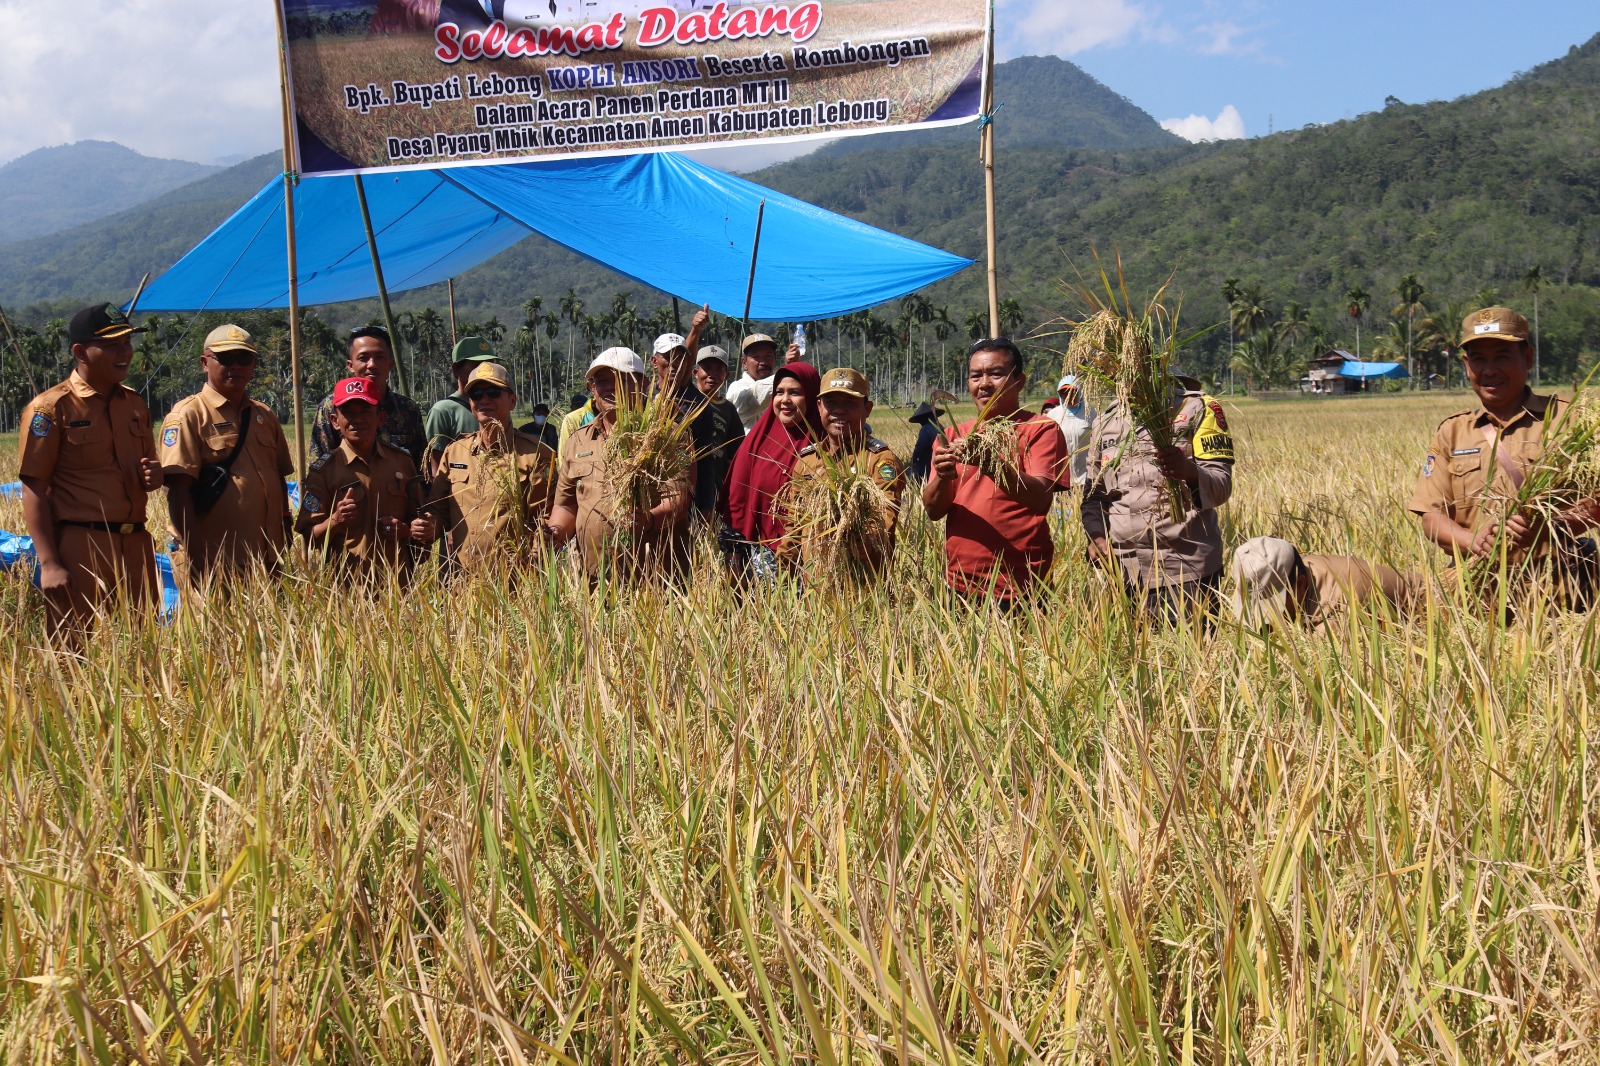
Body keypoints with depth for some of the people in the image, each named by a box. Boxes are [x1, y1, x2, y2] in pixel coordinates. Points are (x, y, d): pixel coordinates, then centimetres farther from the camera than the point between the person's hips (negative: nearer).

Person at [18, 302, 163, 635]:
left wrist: (154, 476, 0)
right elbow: (34, 490, -9)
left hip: (136, 546, 6)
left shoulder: (135, 404, 13)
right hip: (79, 550, -6)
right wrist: (49, 563, -17)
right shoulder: (51, 408, -6)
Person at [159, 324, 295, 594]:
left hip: (265, 563, 7)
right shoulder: (189, 415, -6)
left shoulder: (264, 416, 15)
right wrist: (196, 559, -20)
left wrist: (285, 538, 13)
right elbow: (178, 490, -14)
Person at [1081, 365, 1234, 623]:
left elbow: (1221, 487, -6)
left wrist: (1190, 472, -28)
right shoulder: (1106, 421, 15)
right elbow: (1094, 494, 21)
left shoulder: (1197, 408, 2)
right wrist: (1096, 536, 1)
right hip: (1121, 569, 4)